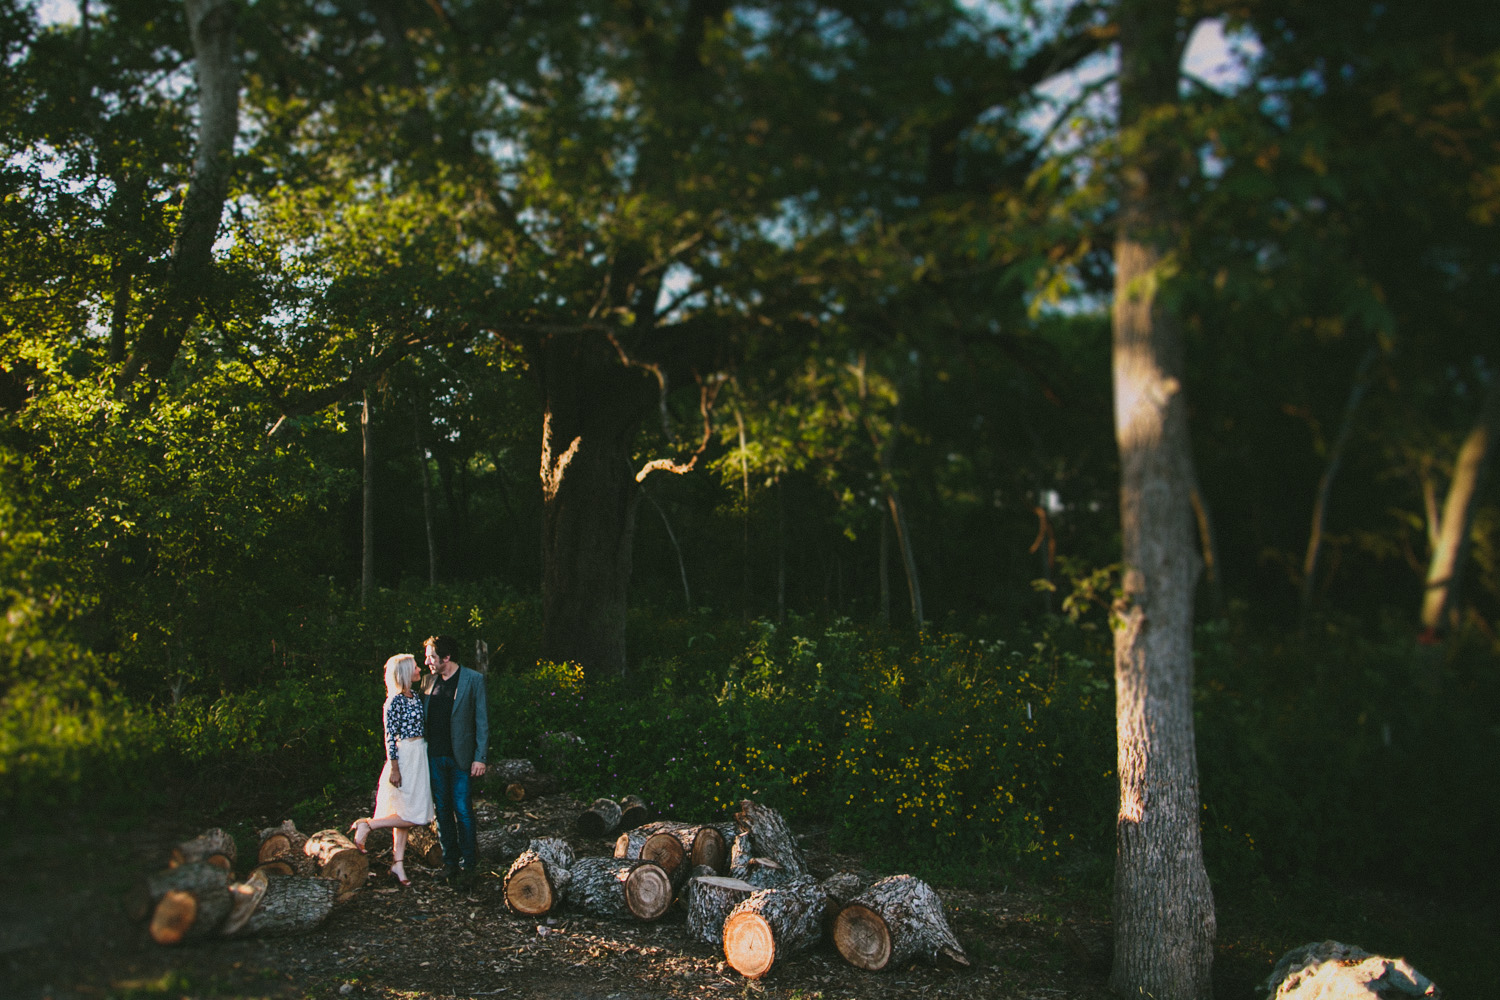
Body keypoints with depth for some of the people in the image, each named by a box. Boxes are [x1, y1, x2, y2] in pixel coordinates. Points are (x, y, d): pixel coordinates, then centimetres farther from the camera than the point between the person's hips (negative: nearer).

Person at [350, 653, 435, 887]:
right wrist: (394, 768, -17)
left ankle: (399, 863, 15)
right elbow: (390, 737, -15)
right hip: (405, 757, -8)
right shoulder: (395, 702, -15)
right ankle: (367, 824, 4)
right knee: (413, 815, -8)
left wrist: (426, 759, 18)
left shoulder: (415, 697, 10)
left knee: (404, 814, 10)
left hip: (420, 757, 8)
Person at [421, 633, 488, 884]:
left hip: (461, 757, -5)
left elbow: (482, 720, -6)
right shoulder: (429, 681, 9)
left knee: (463, 811, -3)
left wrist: (480, 757, -11)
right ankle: (450, 860, 22)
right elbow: (424, 718, 13)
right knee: (442, 810, 10)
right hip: (434, 757, 5)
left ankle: (468, 863, 9)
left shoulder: (473, 680, -6)